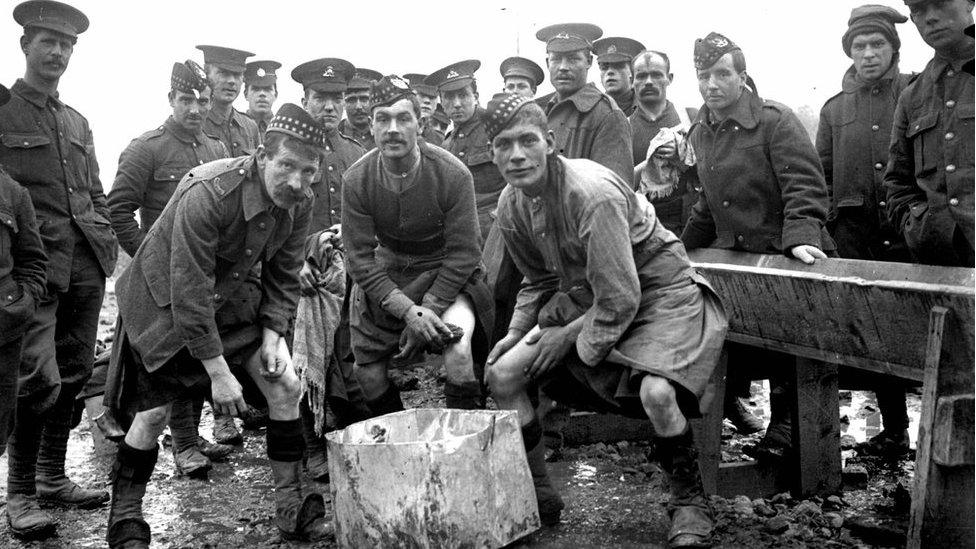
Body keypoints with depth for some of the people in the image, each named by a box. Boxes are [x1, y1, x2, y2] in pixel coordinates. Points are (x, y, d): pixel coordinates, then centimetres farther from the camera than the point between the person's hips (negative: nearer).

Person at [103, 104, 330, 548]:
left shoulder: (299, 203, -14)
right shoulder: (207, 193, -33)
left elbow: (284, 276, 0)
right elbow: (189, 293, -31)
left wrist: (273, 334, -14)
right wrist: (219, 373, -27)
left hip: (228, 297, 6)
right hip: (163, 301, -5)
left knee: (286, 386, -4)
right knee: (153, 414, -2)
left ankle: (291, 508, 9)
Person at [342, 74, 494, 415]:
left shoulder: (452, 174, -20)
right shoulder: (357, 180, -13)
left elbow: (462, 254, -15)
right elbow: (359, 257, -12)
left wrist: (427, 314, -20)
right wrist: (408, 311, -24)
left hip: (447, 274, -3)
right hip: (386, 275, 3)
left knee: (457, 351, -28)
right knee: (367, 372, 3)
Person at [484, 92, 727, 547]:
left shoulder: (594, 194, -30)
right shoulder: (511, 206, -6)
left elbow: (620, 300, -27)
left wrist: (572, 338, -15)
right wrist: (516, 333, -1)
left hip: (659, 291, -7)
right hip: (585, 298, 7)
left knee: (656, 393, -33)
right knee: (501, 374, -4)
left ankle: (690, 502, -1)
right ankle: (538, 496, 14)